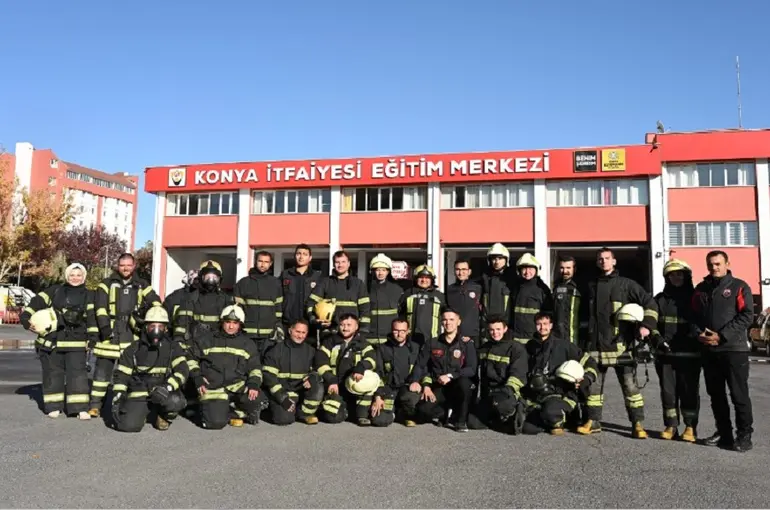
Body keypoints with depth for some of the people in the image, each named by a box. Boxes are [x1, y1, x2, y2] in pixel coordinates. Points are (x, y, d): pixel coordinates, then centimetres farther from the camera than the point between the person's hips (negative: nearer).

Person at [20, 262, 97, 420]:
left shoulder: (88, 296, 6)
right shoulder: (55, 291, 7)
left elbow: (92, 317, 0)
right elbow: (38, 302, 2)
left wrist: (92, 336, -9)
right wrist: (26, 317, -13)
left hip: (76, 342, -1)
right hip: (51, 340, 1)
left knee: (77, 373, -6)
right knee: (53, 373, 7)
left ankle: (80, 408, -4)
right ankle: (54, 406, 17)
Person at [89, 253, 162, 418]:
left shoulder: (142, 285, 13)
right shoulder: (107, 284, 8)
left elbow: (156, 302, 6)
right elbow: (100, 306, -3)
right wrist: (104, 326, -14)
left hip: (132, 334, 1)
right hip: (110, 332, -1)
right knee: (103, 368, 2)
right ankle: (95, 404, 9)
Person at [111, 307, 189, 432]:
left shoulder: (173, 348, 1)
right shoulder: (134, 349, 4)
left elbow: (183, 370, -12)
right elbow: (121, 375, 5)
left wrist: (168, 386, -29)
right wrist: (117, 400, -5)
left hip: (163, 394, 0)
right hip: (138, 395, 1)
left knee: (176, 401, -34)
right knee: (128, 425, -23)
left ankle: (164, 417, 2)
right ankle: (141, 413, 13)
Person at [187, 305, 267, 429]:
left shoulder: (247, 344, 12)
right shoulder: (206, 339, 6)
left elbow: (255, 368, 10)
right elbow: (191, 358, 14)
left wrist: (254, 384, -10)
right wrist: (197, 379, 1)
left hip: (238, 386, 2)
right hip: (213, 387, -2)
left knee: (258, 400, -27)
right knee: (216, 422, -22)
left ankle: (235, 413, 6)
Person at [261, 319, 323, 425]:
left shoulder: (310, 351, 7)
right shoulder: (276, 350, -4)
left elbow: (318, 371, 8)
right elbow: (268, 376, -8)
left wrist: (312, 378, -18)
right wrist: (283, 398, -16)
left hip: (302, 390, 3)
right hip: (281, 392, -3)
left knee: (318, 387, -28)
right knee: (284, 418, -28)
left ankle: (304, 412, -4)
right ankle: (276, 407, 9)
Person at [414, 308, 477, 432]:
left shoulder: (467, 344, 3)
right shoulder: (432, 344, 10)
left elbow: (471, 369, -8)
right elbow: (420, 366, 6)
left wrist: (450, 376, -21)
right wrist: (426, 385, -9)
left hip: (457, 388, -1)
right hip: (437, 389, 1)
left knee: (464, 382, -37)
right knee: (423, 409, -28)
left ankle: (460, 421, -14)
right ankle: (451, 414, 3)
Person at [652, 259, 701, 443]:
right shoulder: (660, 299, 12)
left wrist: (697, 337, -12)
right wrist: (657, 339, -7)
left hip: (690, 353, -2)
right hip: (666, 353, 2)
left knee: (689, 390, 0)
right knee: (668, 390, 4)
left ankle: (690, 427, 10)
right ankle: (671, 426, 12)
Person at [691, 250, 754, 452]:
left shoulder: (739, 287, -1)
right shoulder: (700, 289, 15)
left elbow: (746, 315, -10)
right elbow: (694, 316, 15)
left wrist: (721, 336, -16)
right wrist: (699, 334, -5)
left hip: (735, 348, -5)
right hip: (709, 350, 5)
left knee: (739, 394, -2)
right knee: (716, 394, 10)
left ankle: (744, 435, 7)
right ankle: (724, 432, 20)